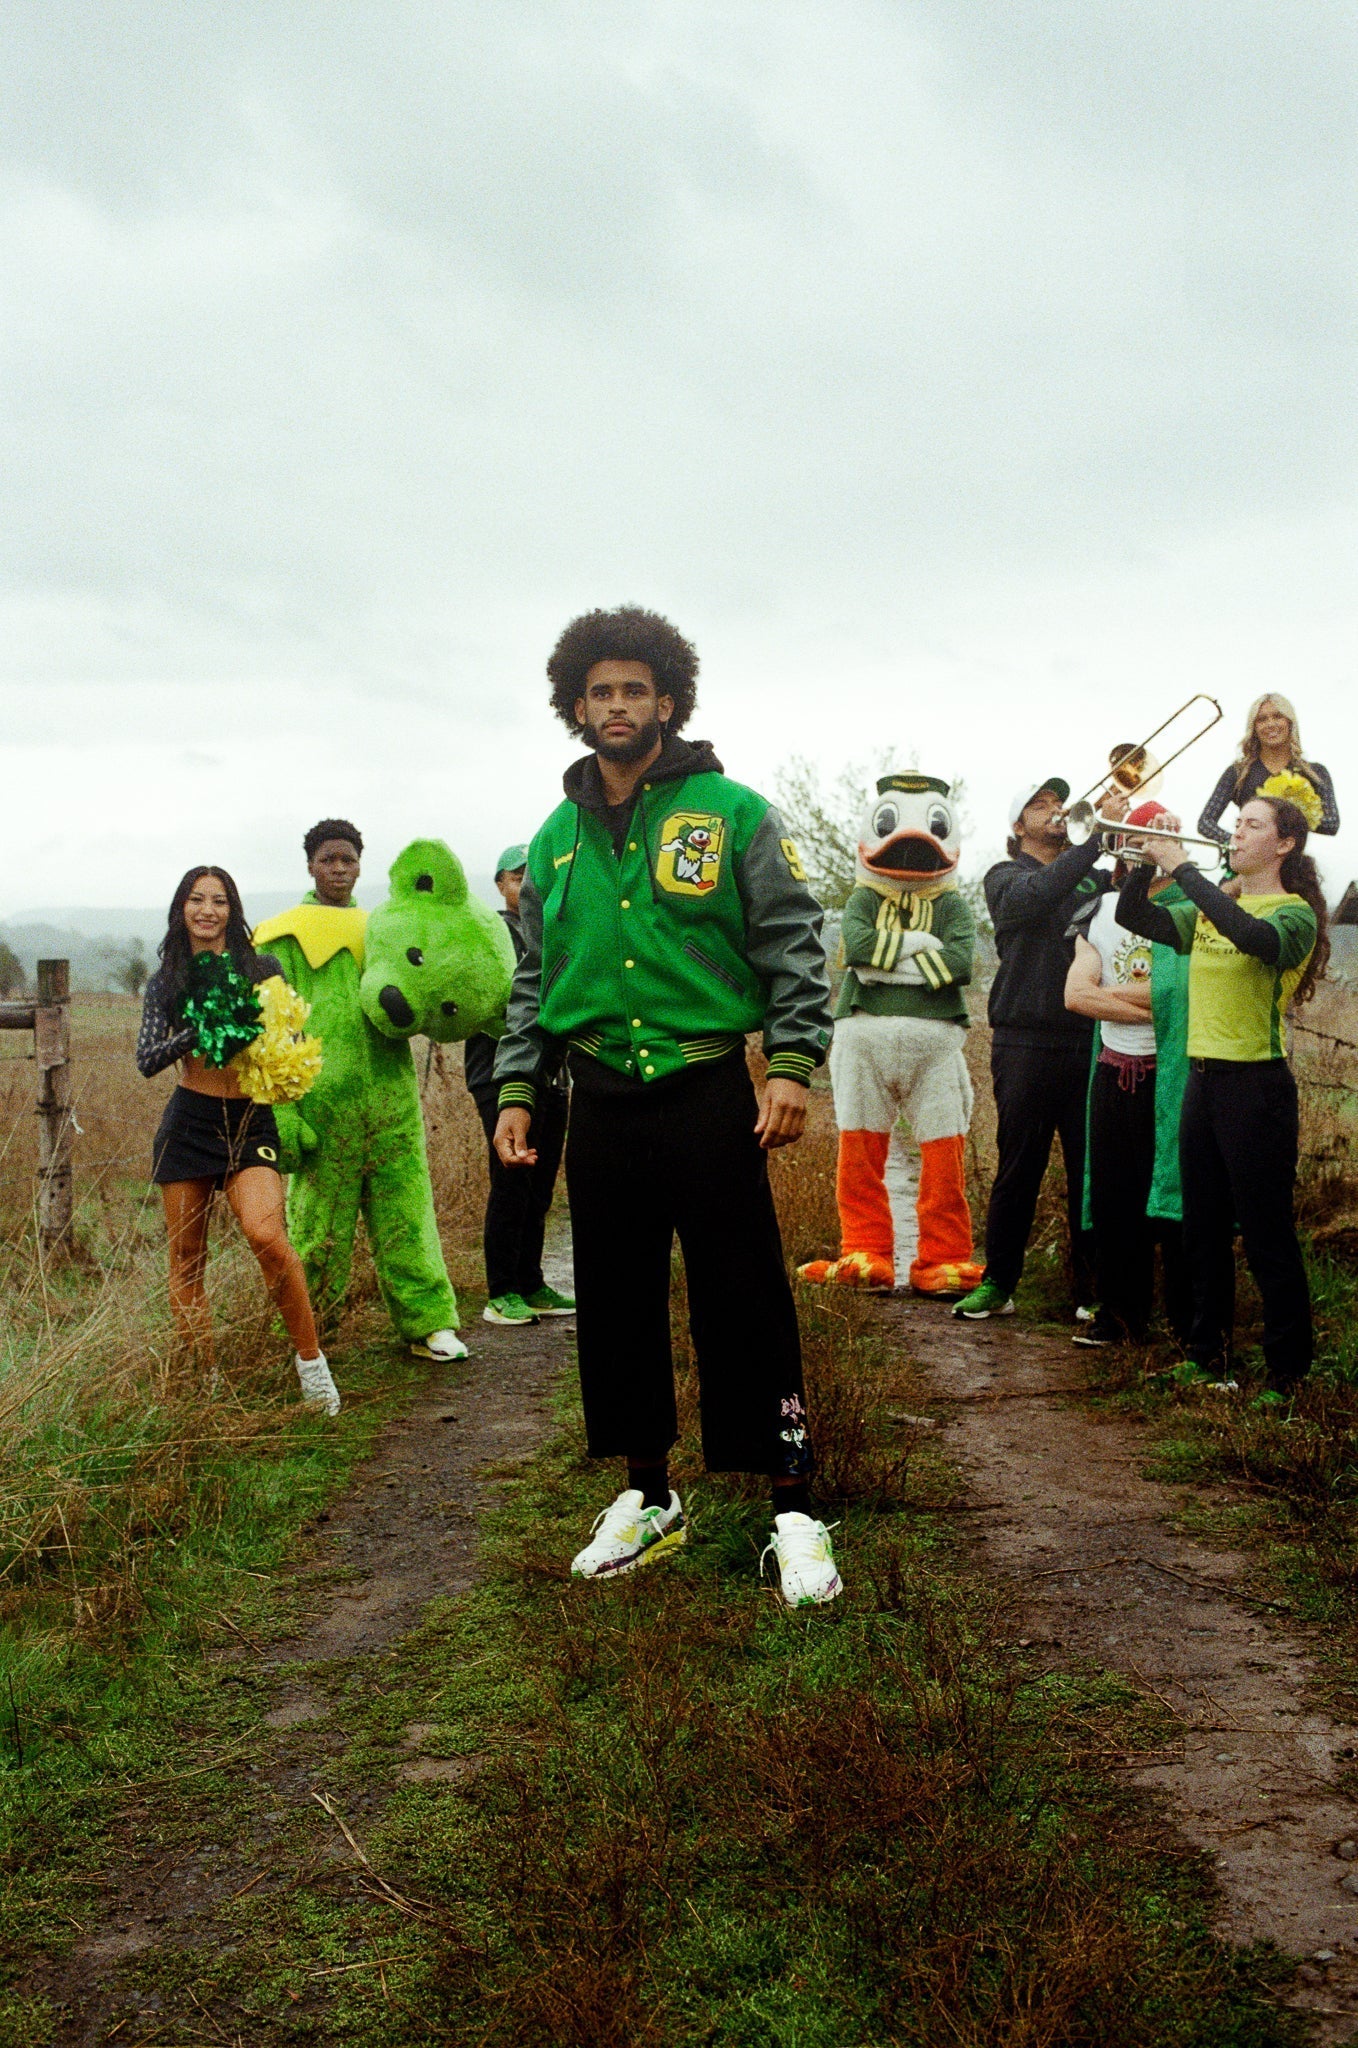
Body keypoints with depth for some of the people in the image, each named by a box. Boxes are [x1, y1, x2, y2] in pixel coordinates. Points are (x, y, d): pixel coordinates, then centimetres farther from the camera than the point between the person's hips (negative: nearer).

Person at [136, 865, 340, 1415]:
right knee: (186, 1260, 3)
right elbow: (147, 1059, -3)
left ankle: (311, 1358, -12)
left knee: (266, 1235, -25)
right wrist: (201, 1030, -18)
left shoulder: (262, 969, 6)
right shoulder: (164, 983, 9)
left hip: (251, 1123, -2)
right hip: (188, 1123, 2)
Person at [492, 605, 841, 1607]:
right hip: (602, 1101, 5)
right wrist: (516, 1090, 8)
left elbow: (794, 947, -3)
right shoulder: (557, 838, 12)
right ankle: (649, 1496, 26)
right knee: (616, 1301, 10)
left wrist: (794, 1065, -14)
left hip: (708, 1095, -4)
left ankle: (794, 1509, 7)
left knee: (747, 1303, -3)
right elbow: (534, 977, 16)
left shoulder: (731, 813, -1)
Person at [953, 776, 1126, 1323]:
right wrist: (1099, 833, -22)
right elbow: (1037, 894, -17)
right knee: (1018, 1170, 1)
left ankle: (1092, 1291, 11)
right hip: (1026, 1045, -2)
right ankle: (997, 1284, 12)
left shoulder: (1094, 877, 17)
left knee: (1090, 1171, 3)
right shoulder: (1006, 878, 7)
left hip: (1088, 1044, 3)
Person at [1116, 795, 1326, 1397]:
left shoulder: (1294, 913, -8)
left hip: (1256, 1083, -7)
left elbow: (1252, 935, -29)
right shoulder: (1209, 910, 14)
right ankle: (1208, 1354, 25)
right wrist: (1147, 863, -11)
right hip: (1202, 1077, 7)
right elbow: (1135, 917, 6)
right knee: (1203, 1229, 13)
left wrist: (1181, 867, -27)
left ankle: (1287, 1369, 7)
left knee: (1266, 1234, -2)